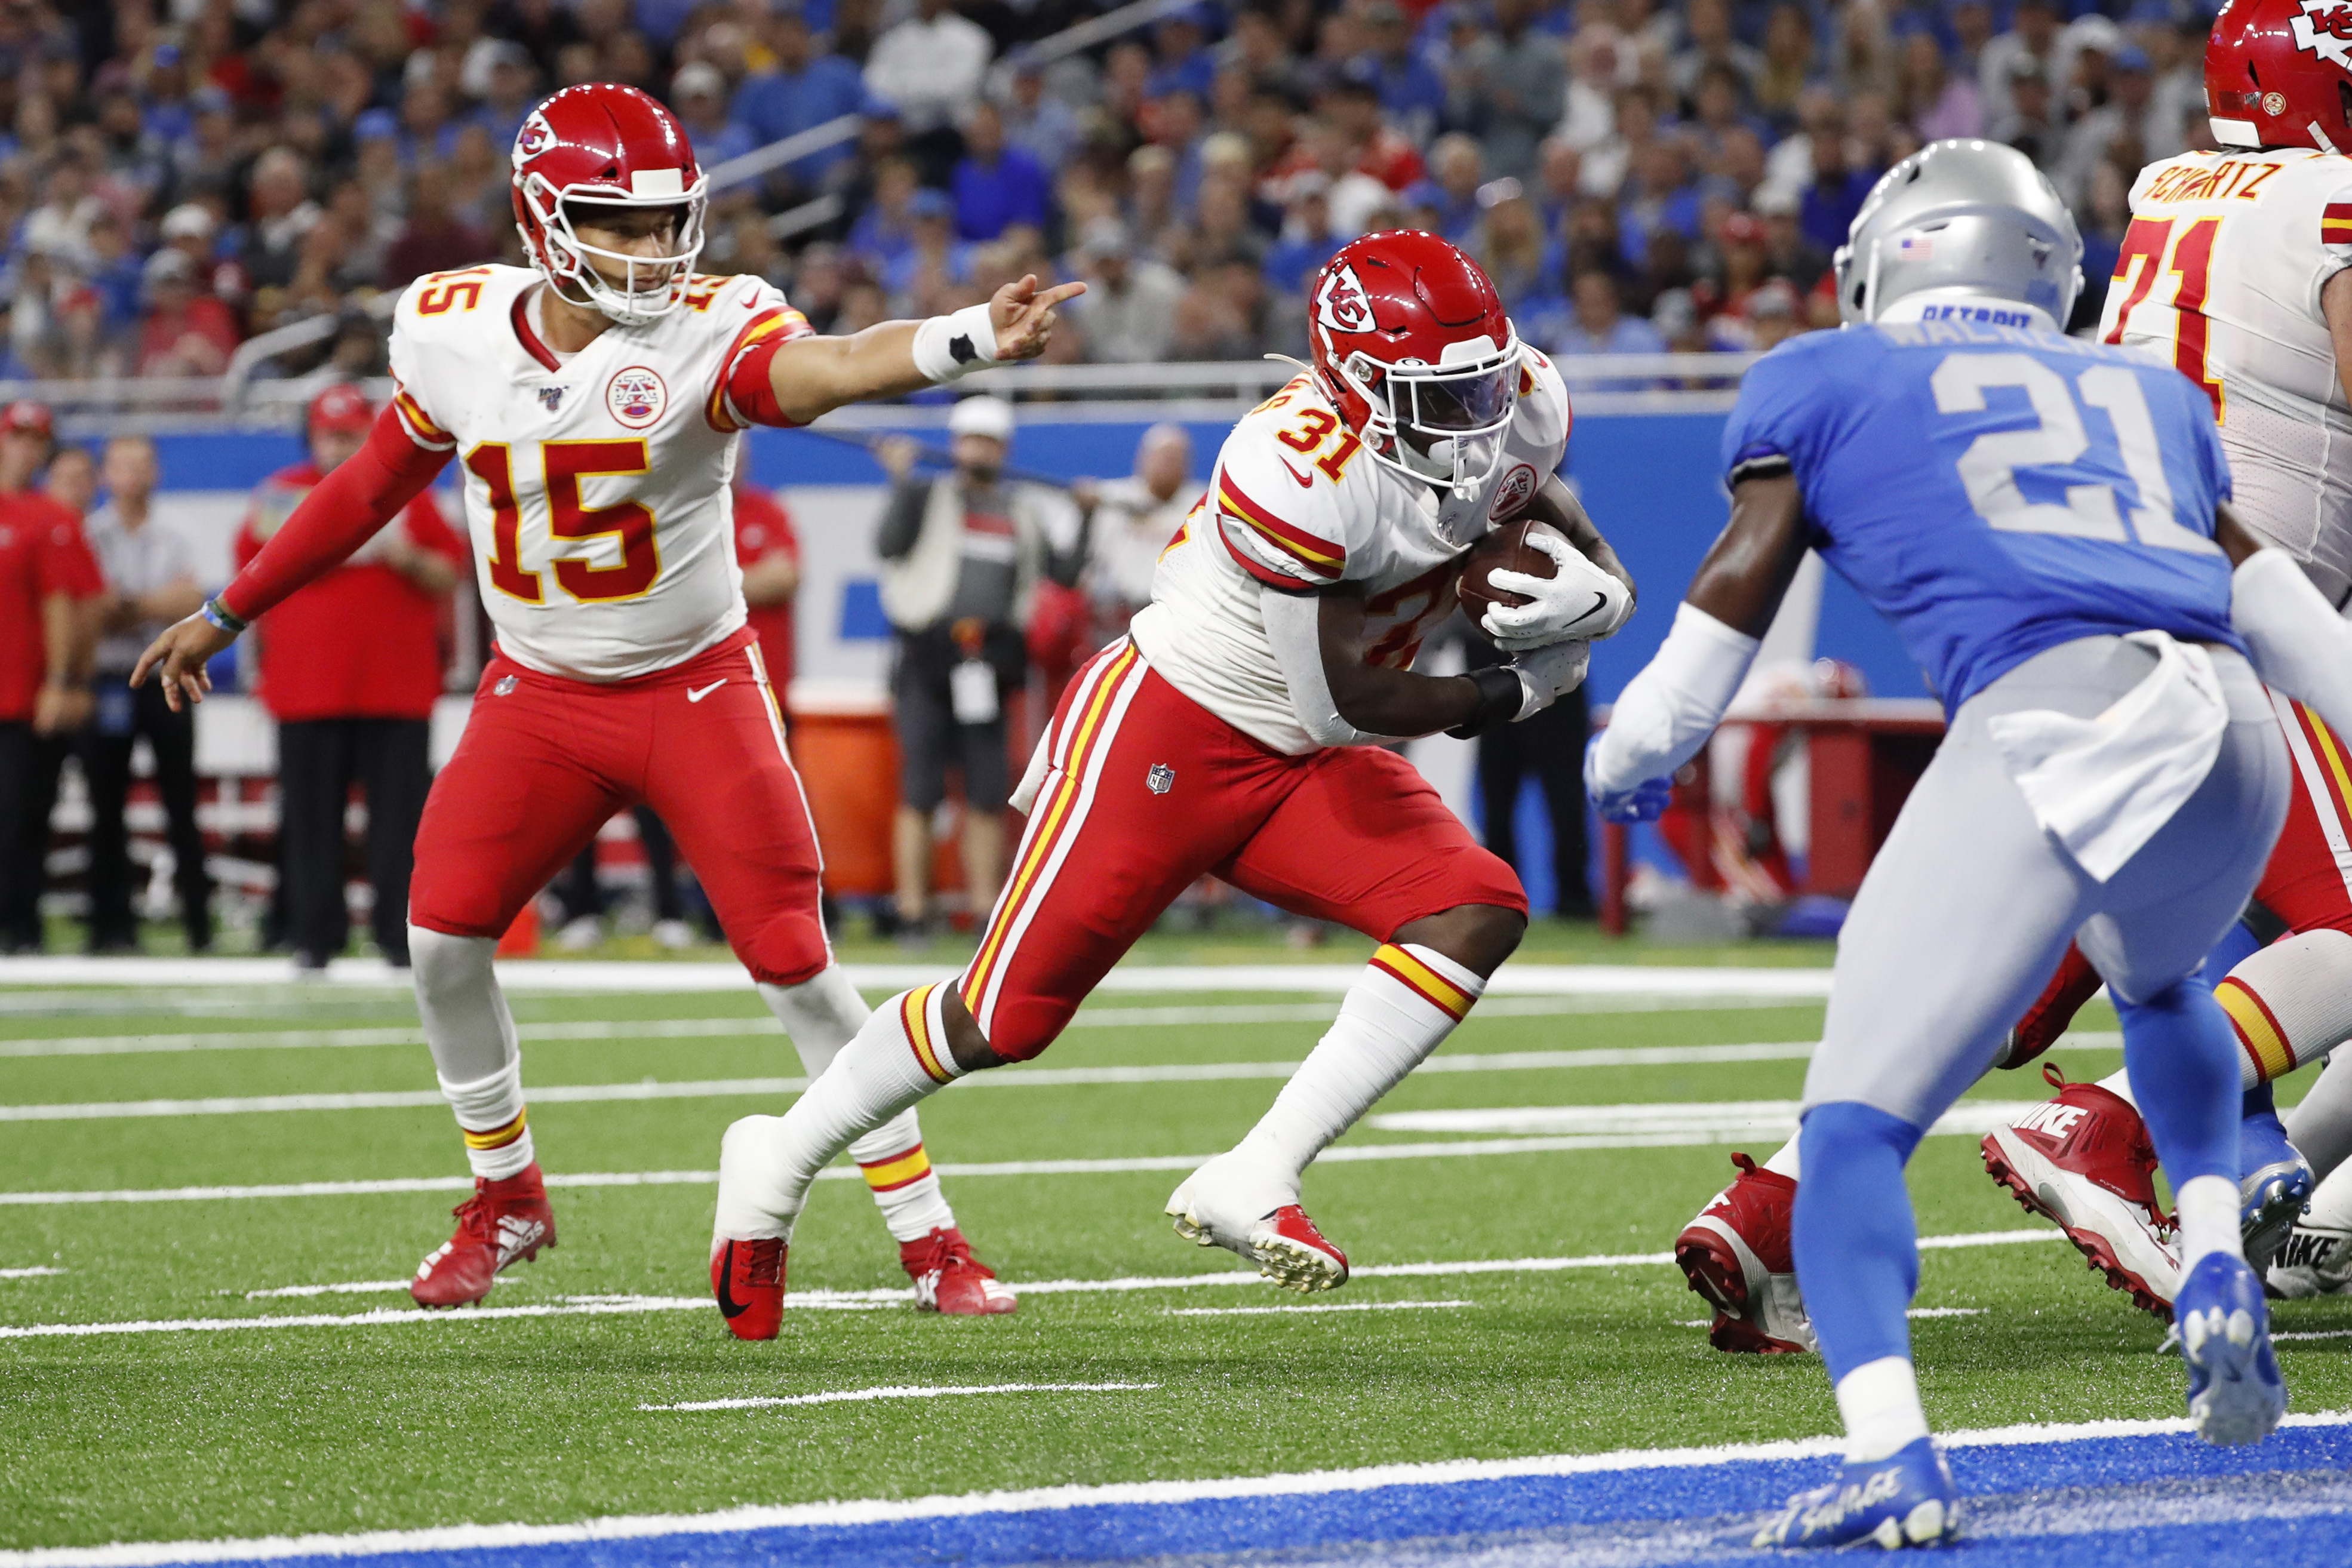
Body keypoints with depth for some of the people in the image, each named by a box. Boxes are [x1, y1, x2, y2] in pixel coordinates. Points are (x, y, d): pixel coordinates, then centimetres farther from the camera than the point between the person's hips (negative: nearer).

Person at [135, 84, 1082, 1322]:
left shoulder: (706, 334, -19)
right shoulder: (452, 333, -6)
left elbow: (828, 369, -40)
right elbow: (374, 486, 11)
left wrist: (971, 337, -61)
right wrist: (229, 611, 18)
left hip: (697, 691, -3)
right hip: (541, 698, 3)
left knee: (794, 963, -7)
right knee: (442, 937, -6)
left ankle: (928, 1240, 2)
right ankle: (507, 1195, 18)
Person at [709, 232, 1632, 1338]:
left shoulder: (1516, 409, -8)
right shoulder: (1304, 472, -31)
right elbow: (1342, 704, -25)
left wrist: (1594, 588, -13)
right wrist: (1513, 694, -13)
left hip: (1301, 769, 7)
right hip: (1166, 731, -7)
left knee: (1479, 915, -16)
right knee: (1007, 1017, -1)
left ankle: (1252, 1185, -16)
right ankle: (783, 1158, 25)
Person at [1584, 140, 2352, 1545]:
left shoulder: (1825, 380, 21)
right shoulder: (2146, 390, 31)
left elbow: (1743, 575, 14)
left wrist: (1631, 757, 27)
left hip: (2049, 722, -5)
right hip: (2230, 731, 5)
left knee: (1858, 1123, -1)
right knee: (2160, 981, 38)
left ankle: (1892, 1457, -23)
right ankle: (2217, 1268, 15)